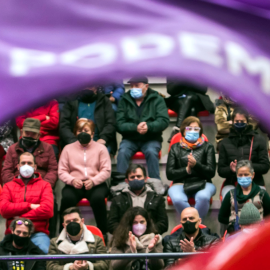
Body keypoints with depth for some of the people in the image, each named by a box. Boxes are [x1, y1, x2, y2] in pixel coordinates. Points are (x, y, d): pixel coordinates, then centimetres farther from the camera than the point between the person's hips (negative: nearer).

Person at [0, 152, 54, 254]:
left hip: (38, 233, -1)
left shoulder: (44, 185, 14)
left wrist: (18, 218, -4)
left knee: (44, 250, -34)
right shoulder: (8, 186, 18)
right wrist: (29, 206, -4)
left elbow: (47, 210, -4)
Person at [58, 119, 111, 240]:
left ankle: (103, 233, -25)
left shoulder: (100, 148, 12)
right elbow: (61, 171, 7)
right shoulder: (68, 149, 16)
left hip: (96, 184, -1)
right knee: (67, 198, -33)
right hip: (74, 184, 1)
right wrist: (72, 180, -14)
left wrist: (93, 181, -16)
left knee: (98, 198, -35)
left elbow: (106, 171, 2)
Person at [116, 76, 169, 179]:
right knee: (123, 152, -28)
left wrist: (148, 127, -29)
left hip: (151, 139, -1)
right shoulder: (124, 100, 4)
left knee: (151, 152, -31)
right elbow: (120, 124, -4)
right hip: (130, 139, 1)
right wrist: (135, 128, -24)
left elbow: (164, 121, -10)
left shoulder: (157, 99, 2)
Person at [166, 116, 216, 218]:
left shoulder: (207, 147, 15)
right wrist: (186, 170, -12)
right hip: (180, 184, 0)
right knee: (178, 199, -37)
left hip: (203, 183, 0)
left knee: (203, 197, -38)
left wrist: (196, 164, -16)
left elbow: (211, 172, 3)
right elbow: (169, 174, 7)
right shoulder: (175, 148, 16)